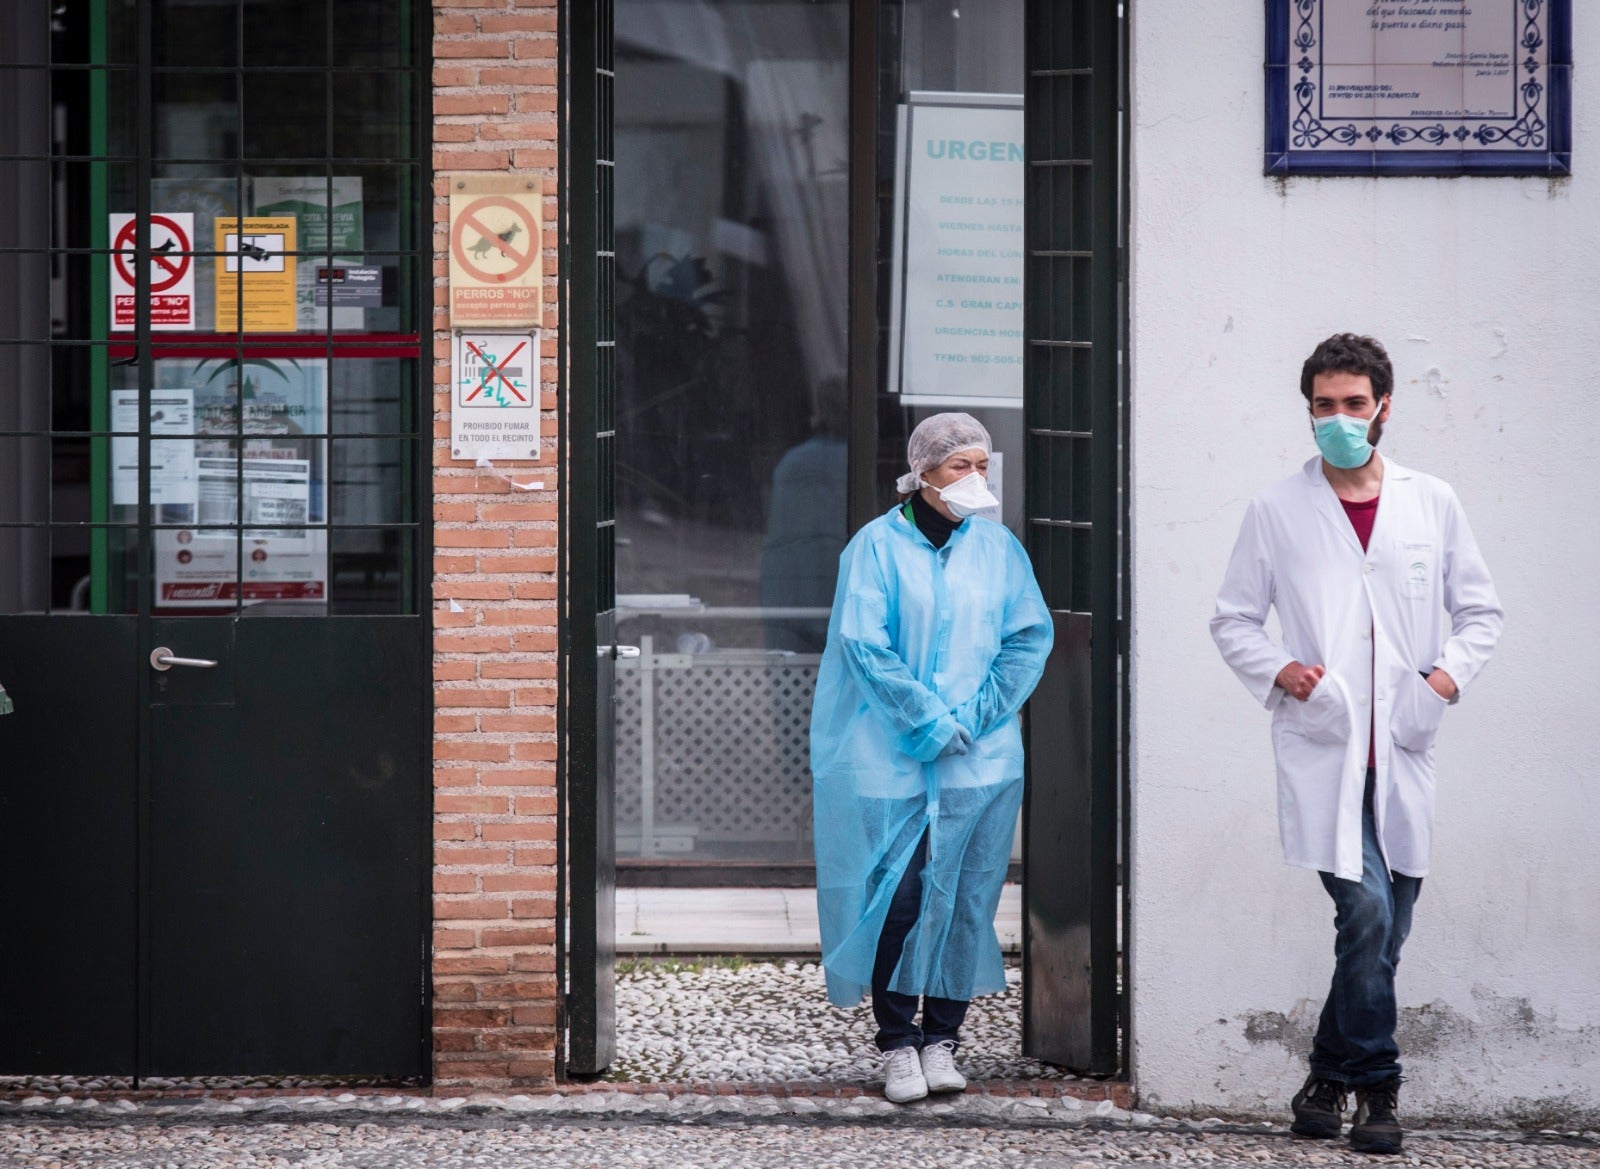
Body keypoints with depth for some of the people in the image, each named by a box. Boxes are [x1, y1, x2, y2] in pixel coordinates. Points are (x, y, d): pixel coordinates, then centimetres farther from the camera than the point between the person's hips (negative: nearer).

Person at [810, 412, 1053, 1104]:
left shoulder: (998, 548, 8)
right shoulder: (878, 546, -1)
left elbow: (1030, 638, 4)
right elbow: (865, 644, -9)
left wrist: (973, 717, -7)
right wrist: (930, 721, -13)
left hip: (982, 759, 3)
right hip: (893, 759, -3)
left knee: (966, 899, 3)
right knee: (897, 898, -6)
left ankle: (942, 1039, 12)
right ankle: (897, 1046, 2)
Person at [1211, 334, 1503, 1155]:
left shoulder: (1431, 504, 9)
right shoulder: (1277, 511, 5)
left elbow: (1480, 610, 15)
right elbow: (1232, 618, 10)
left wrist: (1453, 670, -4)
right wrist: (1278, 671, -8)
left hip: (1403, 749, 3)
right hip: (1322, 747, -3)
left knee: (1385, 927, 6)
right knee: (1366, 912, -16)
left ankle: (1331, 1078, 22)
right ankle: (1376, 1086, -3)